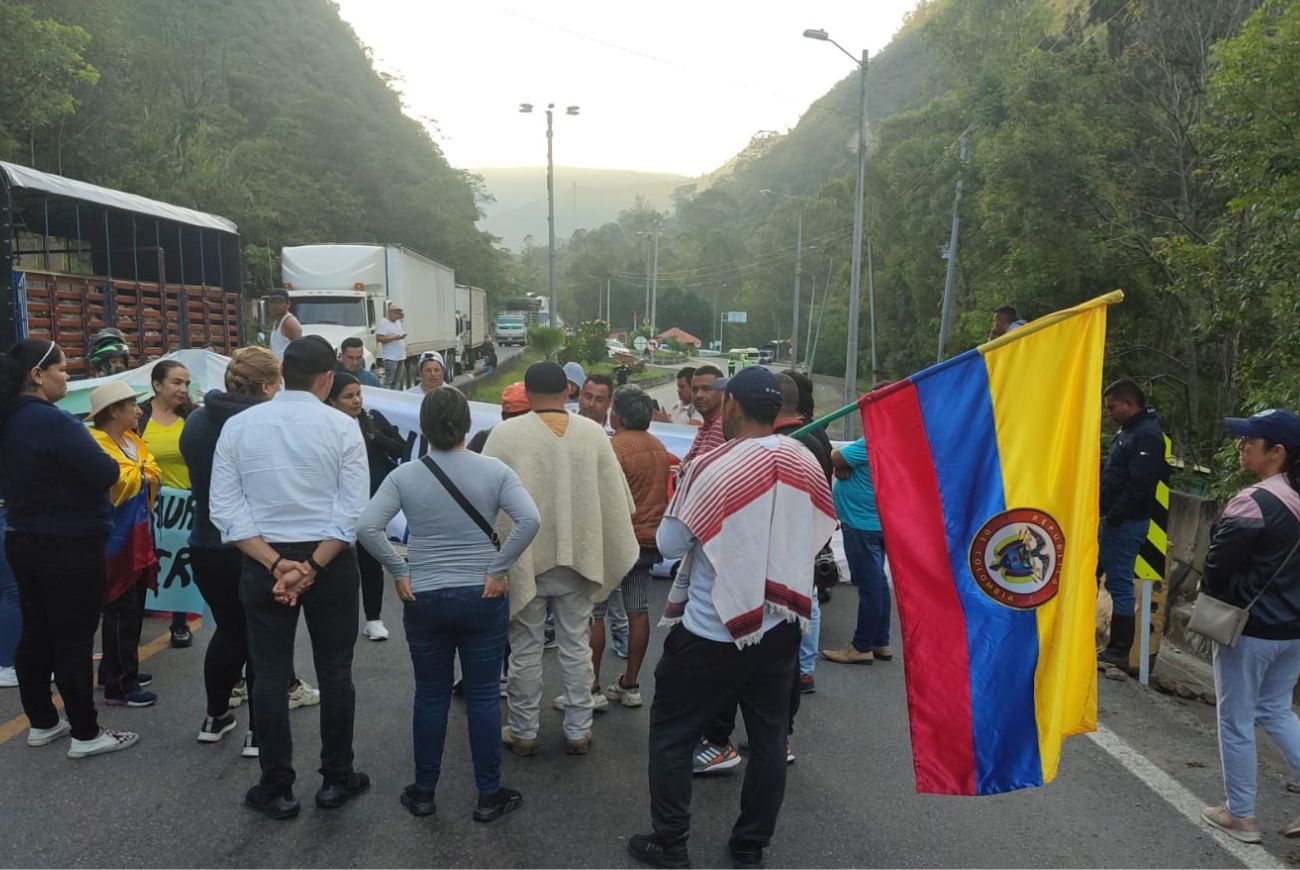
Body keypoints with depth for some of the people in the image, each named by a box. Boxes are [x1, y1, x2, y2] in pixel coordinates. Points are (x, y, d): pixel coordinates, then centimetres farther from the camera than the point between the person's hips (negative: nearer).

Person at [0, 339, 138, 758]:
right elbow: (104, 473, -23)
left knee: (36, 634, 17)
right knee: (74, 640, 0)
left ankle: (41, 722, 30)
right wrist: (111, 465, -2)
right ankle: (86, 734, 10)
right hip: (69, 547, -9)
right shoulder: (52, 420, -22)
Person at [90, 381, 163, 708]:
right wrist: (140, 472, -8)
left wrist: (138, 472, -8)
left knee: (133, 608, 16)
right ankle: (119, 686, 3)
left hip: (139, 536, 9)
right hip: (117, 539, -9)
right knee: (122, 611, -4)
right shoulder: (97, 444, -15)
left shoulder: (134, 440, 13)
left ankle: (117, 672, 28)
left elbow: (154, 476, 10)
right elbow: (116, 486, -22)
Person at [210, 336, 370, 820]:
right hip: (330, 562, -1)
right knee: (334, 673, 11)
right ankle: (336, 780, 23)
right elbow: (352, 509, -15)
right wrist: (312, 567, -14)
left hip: (262, 563, 2)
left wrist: (276, 564, -11)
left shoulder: (238, 425, 0)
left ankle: (277, 790, 19)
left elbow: (224, 508, -6)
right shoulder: (342, 427, -8)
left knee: (269, 677, 10)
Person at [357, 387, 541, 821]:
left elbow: (367, 528, -14)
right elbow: (530, 520, -19)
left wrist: (399, 573, -4)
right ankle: (489, 796, 18)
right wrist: (498, 569, -10)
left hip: (424, 601, 1)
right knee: (483, 696, 8)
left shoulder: (405, 476, -5)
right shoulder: (493, 470, -7)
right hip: (482, 598, -1)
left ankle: (423, 792, 26)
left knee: (430, 696, 13)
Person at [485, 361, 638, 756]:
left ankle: (523, 732, 21)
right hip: (578, 556, 2)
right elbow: (616, 499, 1)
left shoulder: (506, 433, -11)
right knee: (576, 646, 13)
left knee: (526, 649, 10)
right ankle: (578, 731, 21)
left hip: (524, 558, -2)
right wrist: (615, 552, 15)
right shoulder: (593, 433, -4)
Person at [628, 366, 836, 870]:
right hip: (783, 623, 5)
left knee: (672, 733, 11)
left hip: (713, 629, -5)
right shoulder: (808, 464, -2)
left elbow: (669, 544, -10)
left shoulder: (712, 467, -17)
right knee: (768, 738, 15)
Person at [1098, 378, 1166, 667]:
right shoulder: (1128, 431, 16)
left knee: (1119, 584, -4)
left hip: (1124, 524, -10)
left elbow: (1140, 486, -23)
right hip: (1110, 520, 10)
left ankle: (1119, 651, 4)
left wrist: (1113, 517, -18)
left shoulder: (1147, 435, -16)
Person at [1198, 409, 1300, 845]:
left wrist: (1208, 592, 3)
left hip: (1249, 628, -8)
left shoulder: (1254, 501, -23)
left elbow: (1218, 564, -17)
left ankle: (1240, 815, 21)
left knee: (1235, 722, 8)